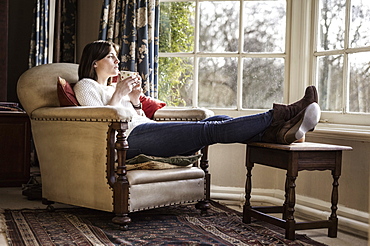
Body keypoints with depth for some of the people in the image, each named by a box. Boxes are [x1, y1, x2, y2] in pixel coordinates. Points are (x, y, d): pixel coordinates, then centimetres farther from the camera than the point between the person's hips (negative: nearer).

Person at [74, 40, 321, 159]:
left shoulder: (113, 87, 34)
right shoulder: (85, 85, 13)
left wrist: (135, 101, 11)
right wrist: (118, 95, -8)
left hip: (145, 129, 8)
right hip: (132, 138, -8)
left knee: (219, 120, -15)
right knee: (211, 130, -24)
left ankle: (280, 131, -33)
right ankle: (281, 115, -34)